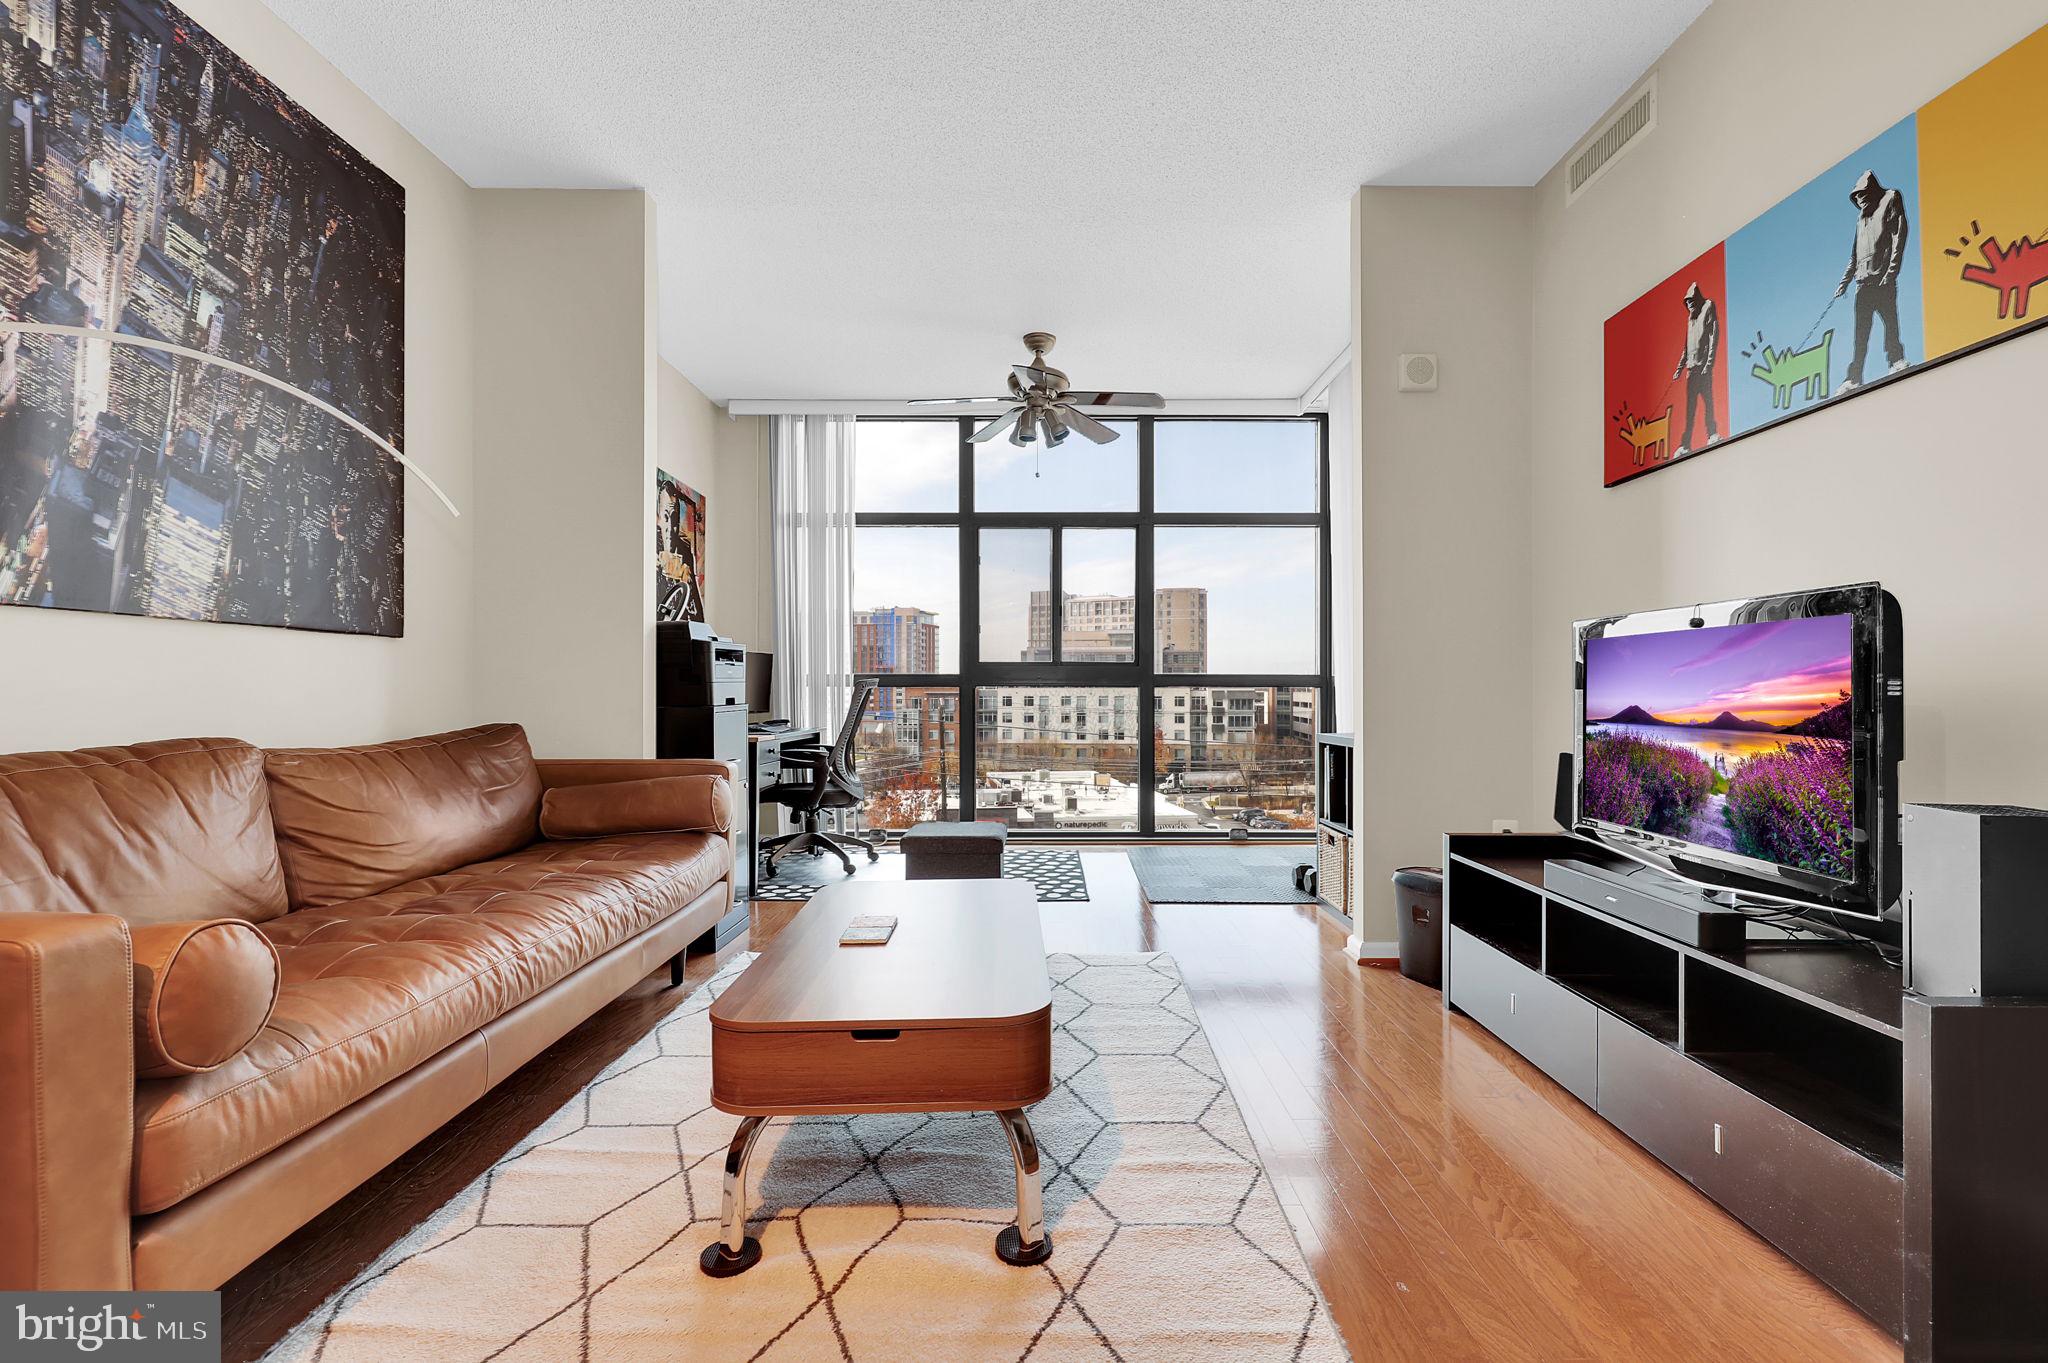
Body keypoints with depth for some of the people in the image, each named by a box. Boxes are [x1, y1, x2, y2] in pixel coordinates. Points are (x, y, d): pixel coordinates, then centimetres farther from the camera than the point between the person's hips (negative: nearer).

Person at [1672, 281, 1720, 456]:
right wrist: (1679, 369, 21)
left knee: (1707, 400, -7)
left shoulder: (1708, 309, 0)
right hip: (1691, 368, 7)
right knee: (1689, 407, 3)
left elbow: (1714, 338, -8)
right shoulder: (1690, 317, 21)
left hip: (1703, 366, -7)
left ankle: (1712, 434, -1)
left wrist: (1709, 364, -16)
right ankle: (1685, 444, 1)